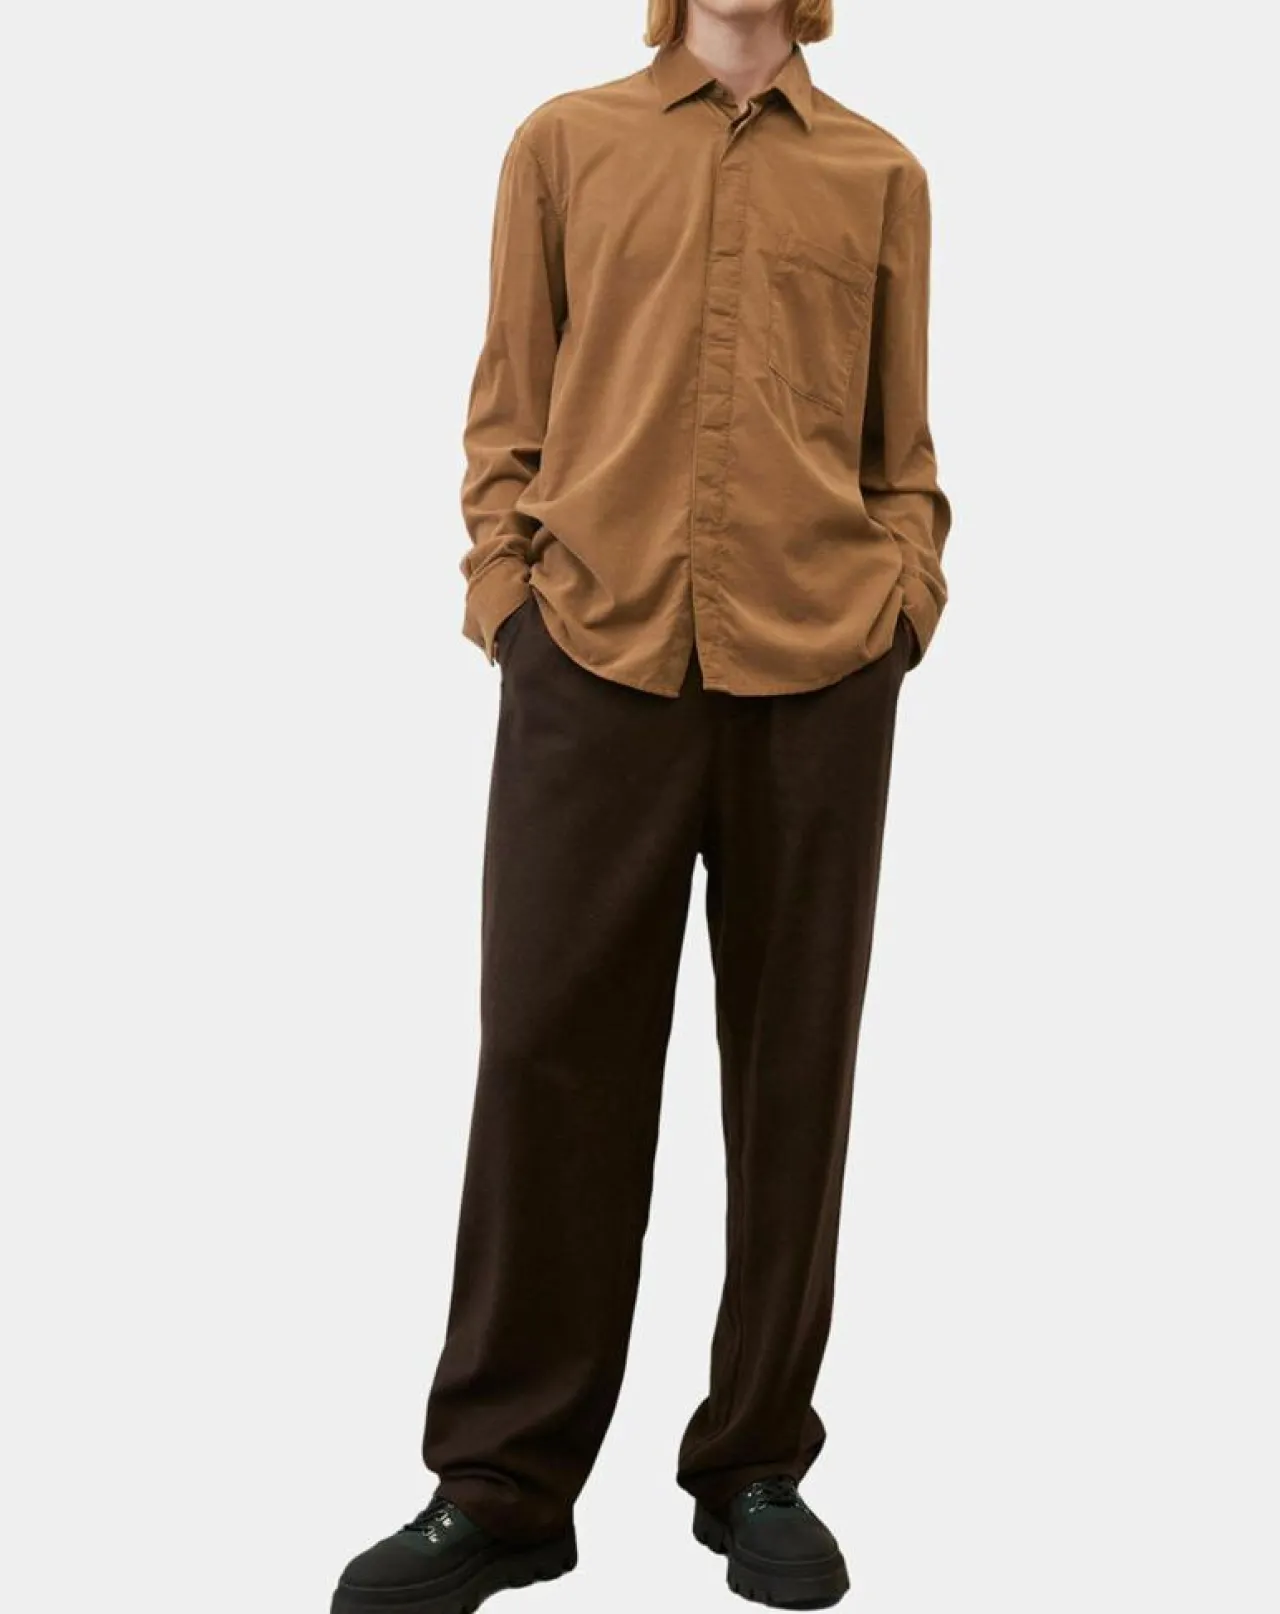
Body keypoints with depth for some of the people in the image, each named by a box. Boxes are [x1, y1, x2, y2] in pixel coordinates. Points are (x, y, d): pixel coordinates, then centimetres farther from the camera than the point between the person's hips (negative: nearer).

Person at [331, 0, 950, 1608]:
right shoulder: (565, 142, 13)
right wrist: (502, 578, -1)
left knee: (793, 1063, 5)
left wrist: (906, 585, 0)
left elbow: (902, 437, 15)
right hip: (594, 651, -1)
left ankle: (758, 1466, 18)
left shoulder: (879, 175, 14)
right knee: (549, 1055, -1)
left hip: (820, 669, 1)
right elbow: (508, 404, 11)